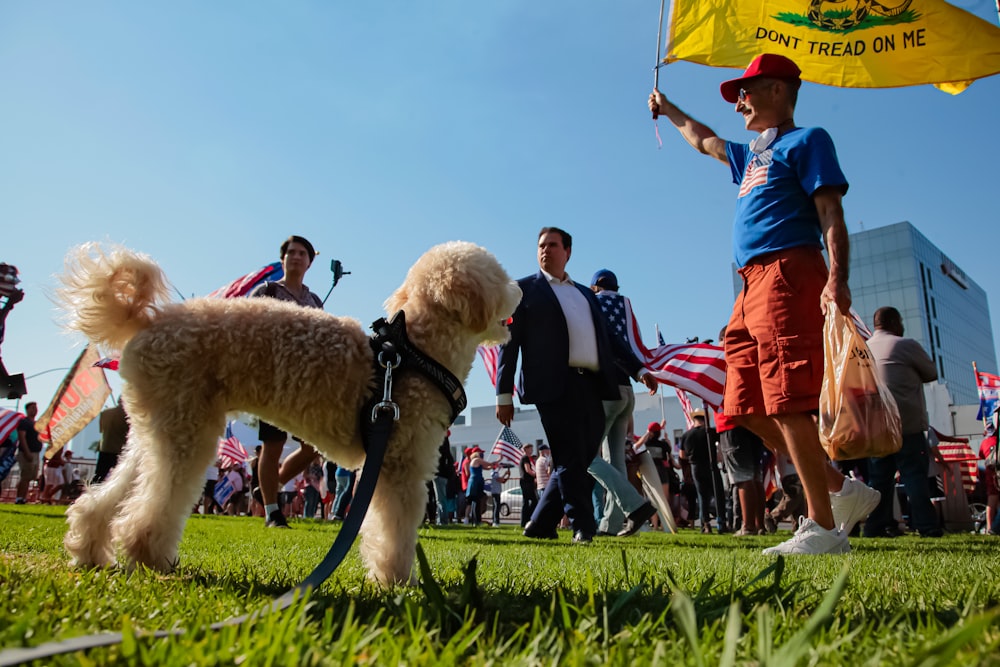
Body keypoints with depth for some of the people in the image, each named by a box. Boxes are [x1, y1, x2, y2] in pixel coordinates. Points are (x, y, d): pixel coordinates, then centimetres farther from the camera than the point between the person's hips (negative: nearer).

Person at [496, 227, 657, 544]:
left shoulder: (586, 294, 26)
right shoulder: (525, 289, 9)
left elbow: (606, 340, 26)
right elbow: (509, 342, 2)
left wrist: (638, 369, 15)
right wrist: (504, 394, -6)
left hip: (593, 387, 6)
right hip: (554, 385, -6)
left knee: (582, 461, 7)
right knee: (570, 461, -7)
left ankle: (539, 526, 19)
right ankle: (583, 528, 4)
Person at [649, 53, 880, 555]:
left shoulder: (805, 140, 6)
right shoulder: (753, 155, 29)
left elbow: (831, 214, -7)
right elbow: (703, 141, 48)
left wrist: (837, 279, -20)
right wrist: (668, 111, 60)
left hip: (787, 275, -9)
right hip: (753, 287, 9)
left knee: (788, 404, -15)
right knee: (751, 409, 4)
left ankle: (824, 527, -8)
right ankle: (843, 490, 13)